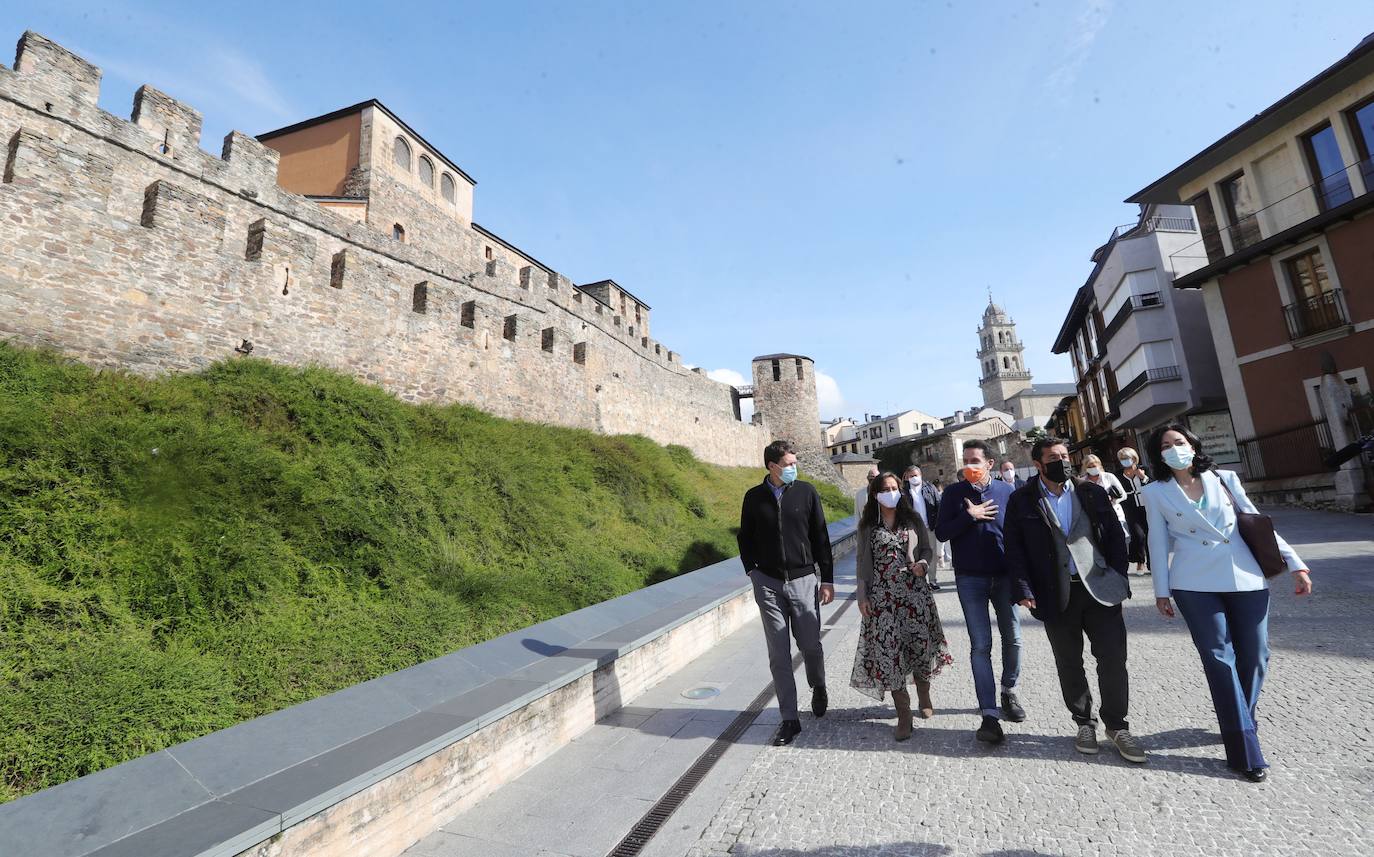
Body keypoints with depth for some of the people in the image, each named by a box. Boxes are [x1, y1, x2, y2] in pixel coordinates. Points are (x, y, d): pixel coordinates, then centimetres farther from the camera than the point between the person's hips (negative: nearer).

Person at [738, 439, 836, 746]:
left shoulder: (806, 492, -2)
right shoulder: (754, 497, -1)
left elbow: (820, 537, 1)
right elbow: (746, 539, 10)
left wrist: (827, 579, 1)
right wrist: (753, 571, 0)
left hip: (803, 580, 0)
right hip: (768, 584, 1)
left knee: (811, 646, 10)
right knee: (778, 655, 5)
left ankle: (818, 688, 42)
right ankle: (790, 719, 18)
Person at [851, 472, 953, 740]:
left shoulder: (913, 519, 6)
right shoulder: (868, 525, 5)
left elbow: (927, 549, 10)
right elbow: (862, 562, 5)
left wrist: (923, 564, -12)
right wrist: (862, 596, 0)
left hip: (914, 591, 1)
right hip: (882, 596, 0)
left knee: (921, 645, 4)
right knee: (888, 651, -5)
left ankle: (924, 697, 34)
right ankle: (904, 715, 7)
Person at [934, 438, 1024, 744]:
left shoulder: (1006, 491, -1)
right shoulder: (954, 493, -2)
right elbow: (941, 533, -5)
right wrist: (969, 516, -16)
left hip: (1005, 576, 2)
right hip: (970, 579, -1)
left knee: (1012, 639, 13)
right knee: (980, 645, -2)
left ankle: (1009, 691, 37)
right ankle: (989, 713, 4)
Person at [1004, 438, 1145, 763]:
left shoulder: (1092, 492, 5)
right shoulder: (1022, 501, -2)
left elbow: (1115, 536, 9)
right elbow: (1014, 549, -2)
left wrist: (1118, 578, 0)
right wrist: (1024, 590, -8)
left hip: (1100, 588, 1)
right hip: (1056, 595, -1)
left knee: (1113, 658, 3)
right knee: (1069, 663, 11)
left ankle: (1117, 725, 22)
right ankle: (1084, 723, 28)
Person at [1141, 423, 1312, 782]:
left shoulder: (1225, 479, 8)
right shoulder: (1156, 493, 1)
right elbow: (1158, 542, 4)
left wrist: (1295, 564, 3)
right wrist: (1161, 590, 4)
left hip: (1247, 578, 3)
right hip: (1196, 585, -3)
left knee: (1255, 657, 7)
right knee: (1220, 660, -3)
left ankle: (1239, 723, 29)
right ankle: (1245, 751, 2)